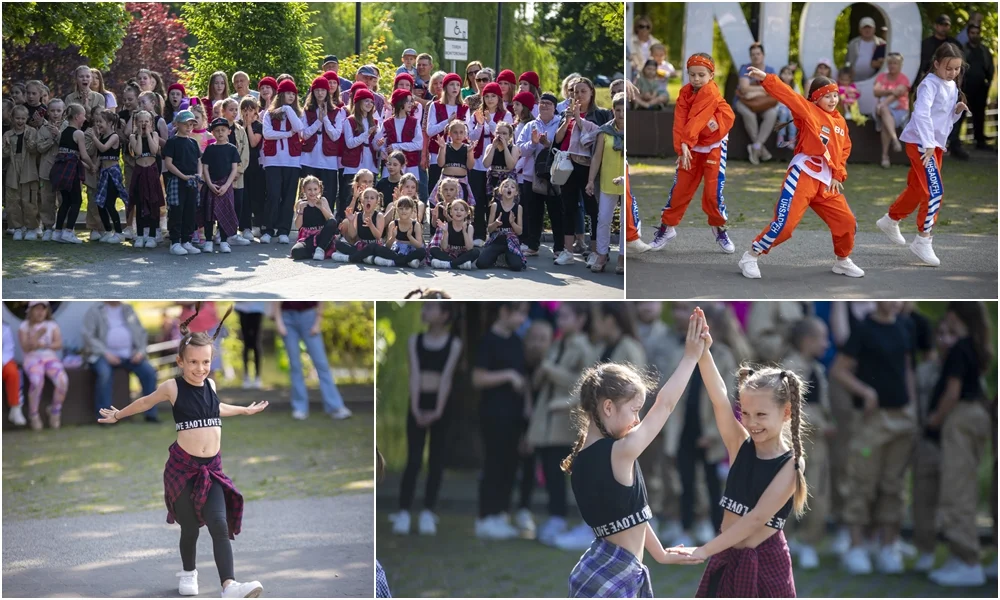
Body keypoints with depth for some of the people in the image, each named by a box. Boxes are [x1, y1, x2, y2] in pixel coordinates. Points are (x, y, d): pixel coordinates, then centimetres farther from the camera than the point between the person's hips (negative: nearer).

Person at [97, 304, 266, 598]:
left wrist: (245, 410, 47)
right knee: (189, 527, 7)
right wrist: (117, 415, 28)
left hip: (212, 468, 3)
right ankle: (188, 574, 34)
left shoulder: (210, 384, 7)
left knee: (220, 525, -12)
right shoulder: (172, 387, -6)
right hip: (183, 466, -3)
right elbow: (146, 402, 14)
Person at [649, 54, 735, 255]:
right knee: (680, 187, 3)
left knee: (713, 189, -9)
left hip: (714, 145, -4)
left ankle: (719, 227, 11)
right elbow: (680, 121, -15)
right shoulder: (685, 92, -5)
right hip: (692, 146, 5)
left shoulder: (710, 92, -22)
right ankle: (667, 227, 13)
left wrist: (686, 143, -32)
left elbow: (697, 120, -29)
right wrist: (682, 147, -27)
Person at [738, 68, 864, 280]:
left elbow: (844, 149, 22)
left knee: (846, 221, 9)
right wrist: (766, 79, -28)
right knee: (785, 222, -13)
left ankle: (842, 262, 32)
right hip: (803, 175, -6)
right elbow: (789, 95, -15)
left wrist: (839, 175, 9)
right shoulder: (809, 111, -2)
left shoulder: (841, 122, 15)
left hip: (827, 182, 6)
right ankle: (750, 257, 0)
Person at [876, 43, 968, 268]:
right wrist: (928, 144, -35)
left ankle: (891, 220, 39)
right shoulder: (930, 84, -15)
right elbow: (921, 114, -27)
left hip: (937, 143, 9)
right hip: (920, 142, -9)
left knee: (918, 188, 18)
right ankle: (923, 240, -9)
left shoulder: (953, 87, 12)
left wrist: (958, 110, -2)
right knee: (934, 190, -16)